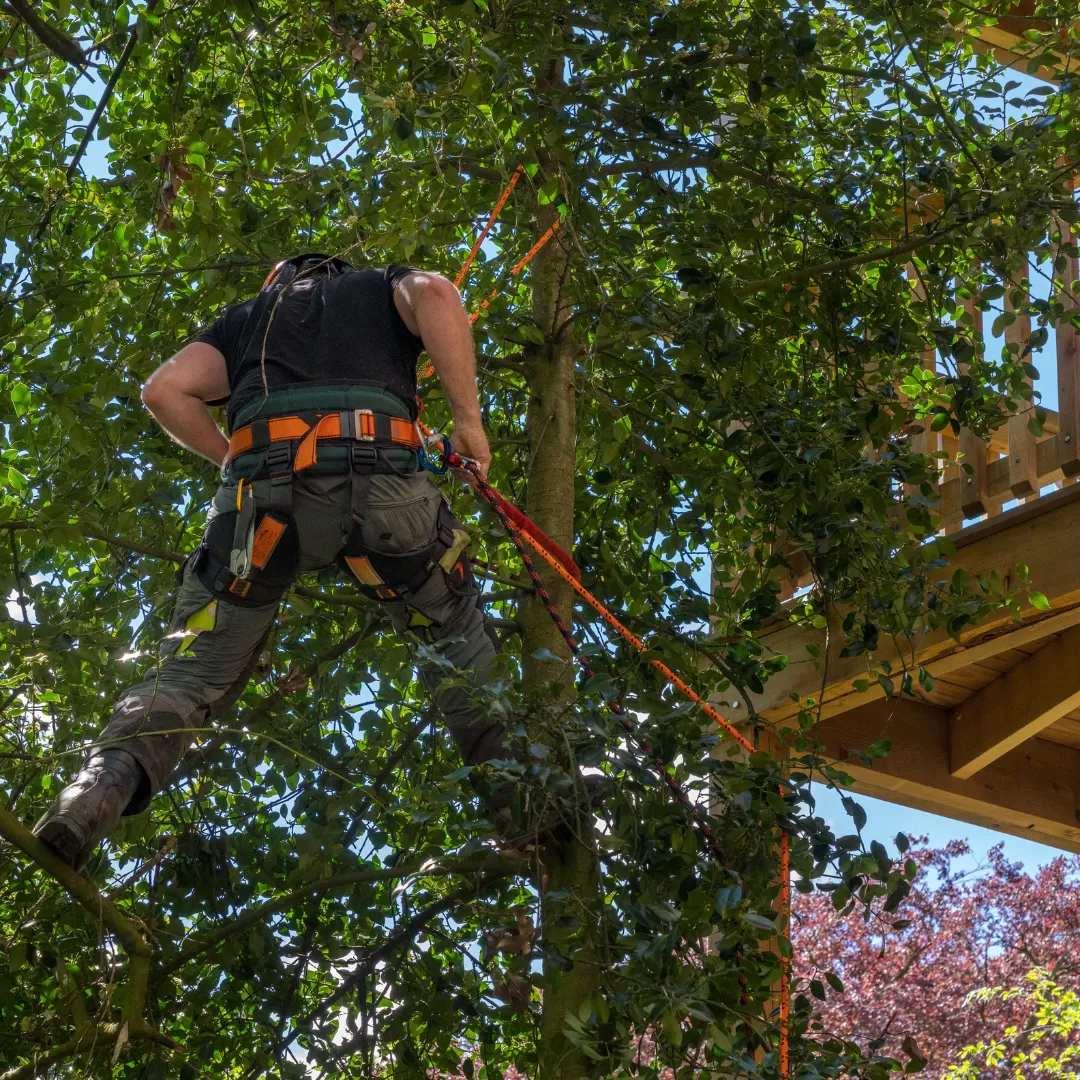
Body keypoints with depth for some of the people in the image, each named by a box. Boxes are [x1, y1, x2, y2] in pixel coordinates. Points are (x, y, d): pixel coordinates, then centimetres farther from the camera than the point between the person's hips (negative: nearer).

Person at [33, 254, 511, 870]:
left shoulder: (249, 317, 36)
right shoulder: (383, 289, 32)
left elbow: (166, 390, 19)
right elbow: (435, 295, 6)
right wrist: (469, 419, 6)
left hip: (262, 493, 1)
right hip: (380, 482, -1)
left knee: (193, 673, 6)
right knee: (457, 635, 22)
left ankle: (93, 799, -17)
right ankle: (518, 806, 11)